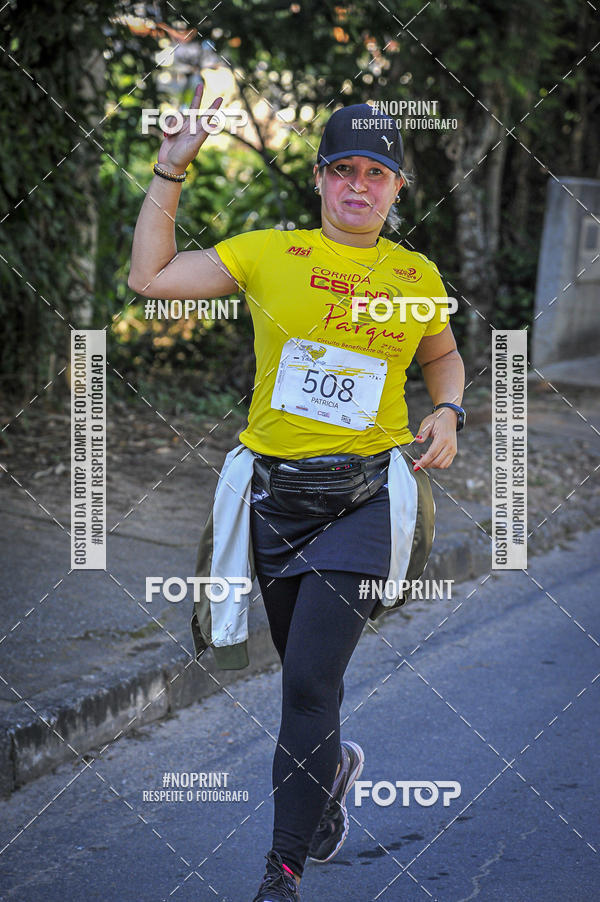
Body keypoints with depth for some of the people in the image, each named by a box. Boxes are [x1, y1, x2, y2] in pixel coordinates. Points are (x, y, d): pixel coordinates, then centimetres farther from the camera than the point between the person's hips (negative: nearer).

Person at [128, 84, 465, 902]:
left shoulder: (417, 277, 5)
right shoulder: (266, 254, 1)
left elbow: (442, 355, 23)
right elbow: (150, 277, 0)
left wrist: (448, 413, 4)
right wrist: (171, 171, -2)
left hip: (365, 496, -2)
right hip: (276, 492, 2)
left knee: (310, 683, -11)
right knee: (305, 673, 16)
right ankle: (333, 767, 49)